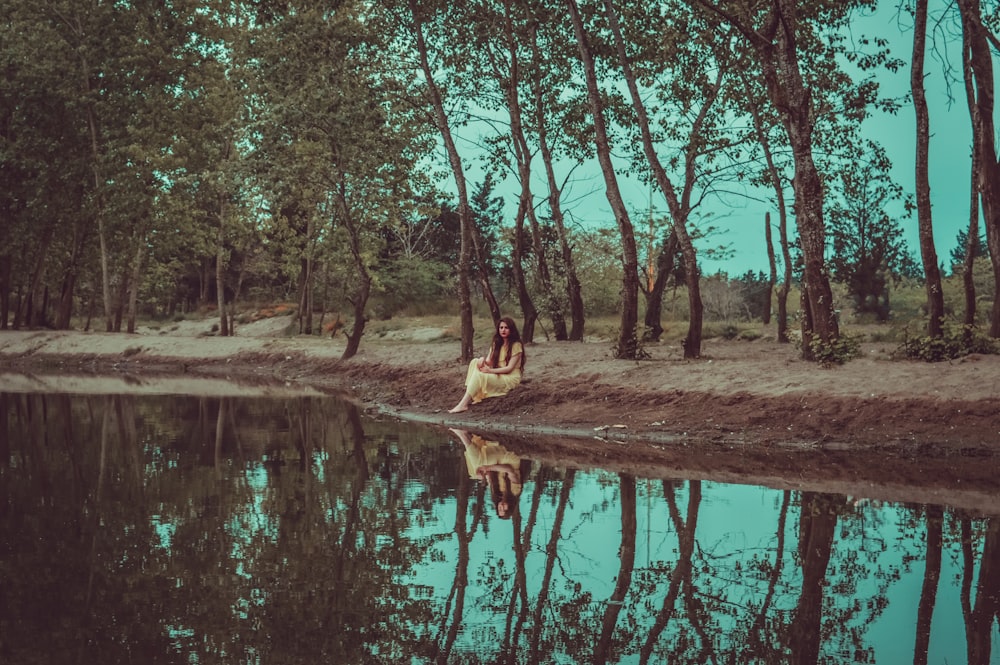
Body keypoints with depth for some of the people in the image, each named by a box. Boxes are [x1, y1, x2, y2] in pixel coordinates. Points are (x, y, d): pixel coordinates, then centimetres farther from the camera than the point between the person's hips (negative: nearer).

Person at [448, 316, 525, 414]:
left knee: (479, 375, -28)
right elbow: (489, 362, 6)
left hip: (511, 378, -7)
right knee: (475, 361, -14)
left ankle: (463, 404, -33)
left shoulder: (516, 345, -8)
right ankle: (472, 397, -24)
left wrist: (490, 371, -23)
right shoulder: (496, 343, 13)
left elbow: (509, 368, -14)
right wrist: (483, 360, -19)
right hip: (497, 376, 7)